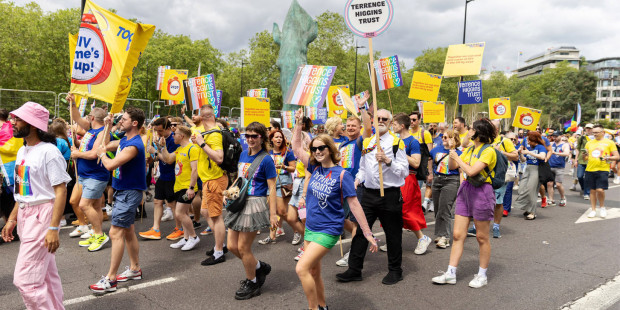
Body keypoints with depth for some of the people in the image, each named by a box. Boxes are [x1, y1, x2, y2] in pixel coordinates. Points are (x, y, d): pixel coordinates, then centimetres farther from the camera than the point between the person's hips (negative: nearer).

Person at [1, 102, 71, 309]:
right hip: (25, 215, 9)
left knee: (24, 279, -7)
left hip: (42, 215, -9)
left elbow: (61, 191, -18)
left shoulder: (48, 152, -15)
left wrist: (53, 228, -22)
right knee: (46, 275, 16)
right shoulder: (22, 151, 13)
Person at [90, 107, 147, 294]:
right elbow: (106, 145, 26)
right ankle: (135, 269, 29)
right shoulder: (124, 140, 9)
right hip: (123, 191, 10)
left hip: (129, 193, -10)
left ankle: (110, 279, -4)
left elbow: (110, 165, -28)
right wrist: (108, 127, 14)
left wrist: (102, 154, -7)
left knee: (116, 233, -10)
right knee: (128, 231, 17)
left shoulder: (133, 145, -22)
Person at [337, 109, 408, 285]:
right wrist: (357, 179, 3)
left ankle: (395, 271, 24)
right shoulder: (367, 142, 12)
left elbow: (405, 171, -9)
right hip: (369, 194, 5)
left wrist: (388, 161, -22)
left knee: (393, 234, 7)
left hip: (390, 195, -4)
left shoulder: (397, 143, -3)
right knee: (360, 231, 5)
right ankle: (354, 270, 15)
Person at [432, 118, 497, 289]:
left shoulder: (489, 151, -12)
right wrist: (451, 152, 3)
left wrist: (457, 158, -9)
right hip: (465, 190, 7)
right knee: (458, 235, 5)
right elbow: (451, 167, 16)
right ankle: (451, 273, 11)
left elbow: (471, 171, -22)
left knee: (482, 237, 6)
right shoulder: (469, 149, 12)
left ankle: (482, 275, 21)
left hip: (481, 193, -7)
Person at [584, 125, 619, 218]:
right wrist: (585, 156, -7)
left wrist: (607, 158, -17)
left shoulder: (609, 142, 3)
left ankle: (602, 207, 11)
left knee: (600, 190, -13)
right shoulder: (589, 143, 12)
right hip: (590, 169, 3)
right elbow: (586, 157, 15)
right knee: (592, 191, 6)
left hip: (603, 169, -3)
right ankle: (593, 210, 16)